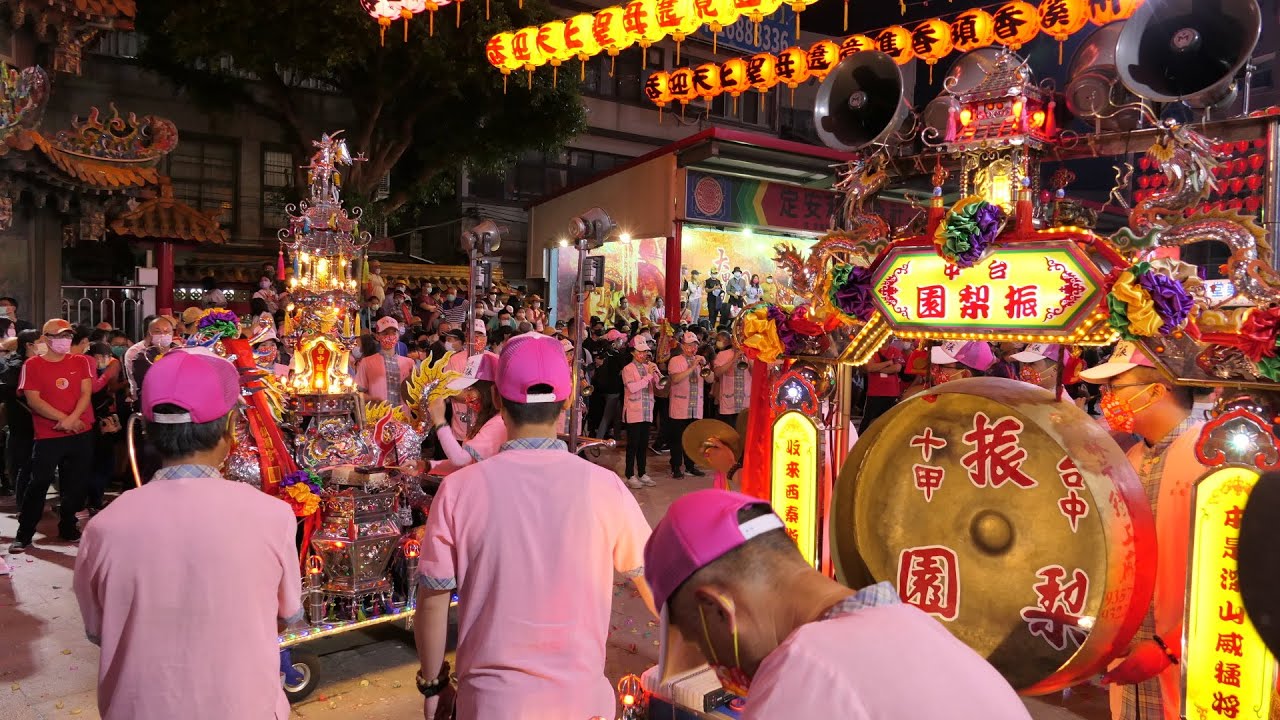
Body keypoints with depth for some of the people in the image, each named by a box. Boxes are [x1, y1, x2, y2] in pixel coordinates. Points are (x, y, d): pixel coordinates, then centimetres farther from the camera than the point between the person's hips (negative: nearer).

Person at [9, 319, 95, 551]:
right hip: (47, 436, -2)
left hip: (81, 433, 2)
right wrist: (63, 419, -14)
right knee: (38, 484, -3)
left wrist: (72, 418, -16)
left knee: (75, 484, 8)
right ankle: (24, 534, 8)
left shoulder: (81, 362, 7)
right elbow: (33, 400, -7)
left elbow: (86, 393, -1)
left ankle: (68, 528, 22)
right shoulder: (32, 365, 0)